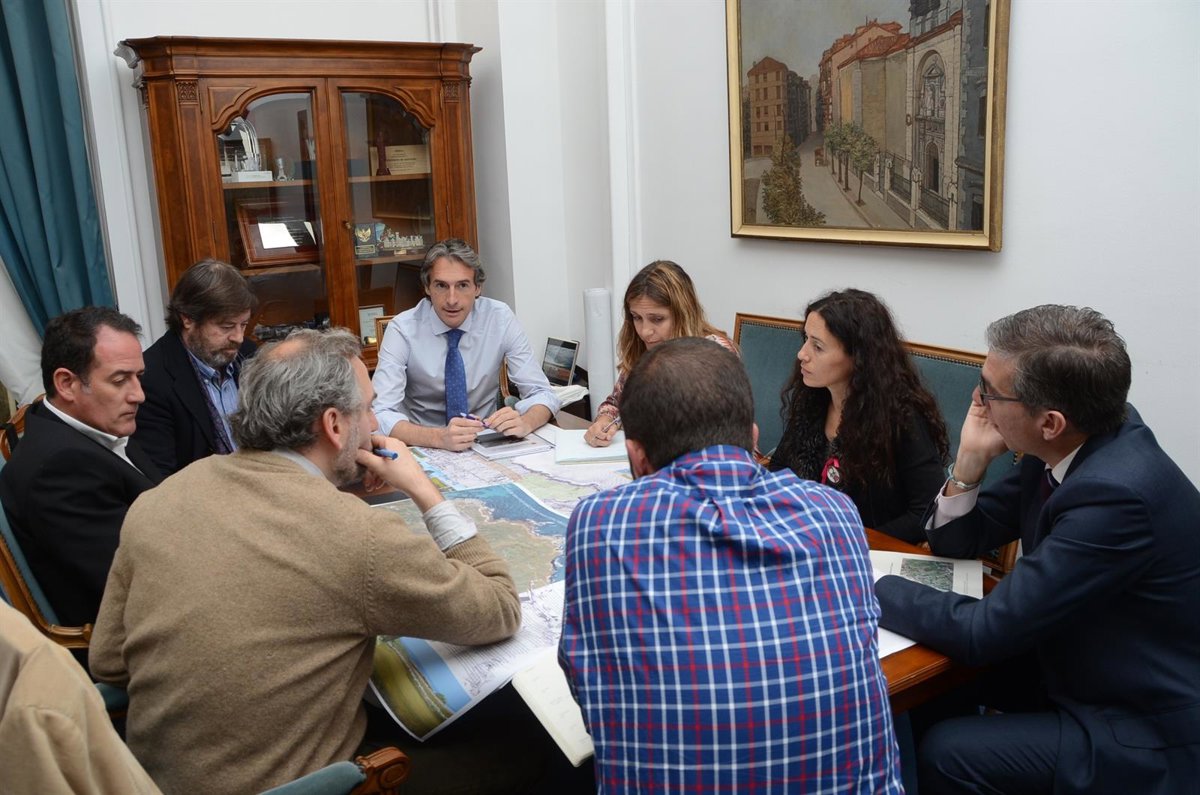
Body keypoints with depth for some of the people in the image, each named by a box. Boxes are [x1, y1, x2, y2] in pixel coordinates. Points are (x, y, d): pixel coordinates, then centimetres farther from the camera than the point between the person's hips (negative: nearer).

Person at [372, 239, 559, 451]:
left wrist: (523, 423, -29)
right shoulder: (402, 329, -12)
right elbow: (380, 415, -21)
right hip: (424, 447, -1)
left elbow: (542, 393, -6)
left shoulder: (500, 318, -7)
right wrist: (439, 437, -38)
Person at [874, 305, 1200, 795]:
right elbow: (957, 541, 3)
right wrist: (971, 458, -15)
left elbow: (983, 632, -28)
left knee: (948, 753, -16)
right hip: (1083, 671, 8)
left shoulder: (1117, 494, -32)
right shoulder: (1068, 446, -7)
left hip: (1150, 732, -8)